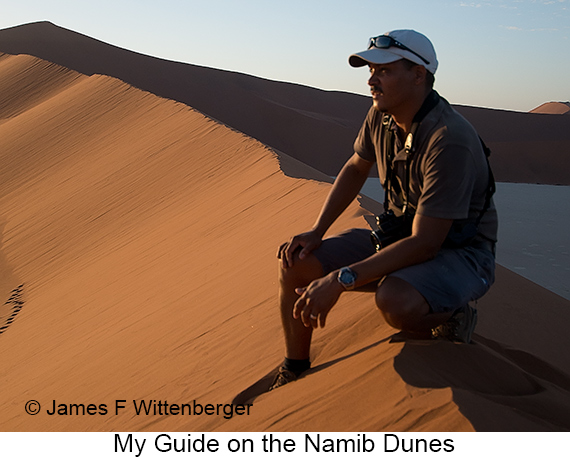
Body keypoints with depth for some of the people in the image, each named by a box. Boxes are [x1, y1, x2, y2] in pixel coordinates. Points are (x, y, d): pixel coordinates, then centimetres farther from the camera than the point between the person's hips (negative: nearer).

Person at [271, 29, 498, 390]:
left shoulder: (449, 140, -29)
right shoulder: (382, 115, -5)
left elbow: (425, 243, -31)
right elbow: (356, 169, 13)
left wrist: (341, 279, -34)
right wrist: (316, 233, 1)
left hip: (460, 254, -7)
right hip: (399, 236, 7)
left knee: (395, 302, -40)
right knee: (296, 262, -8)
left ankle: (450, 319, -3)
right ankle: (294, 373, 10)